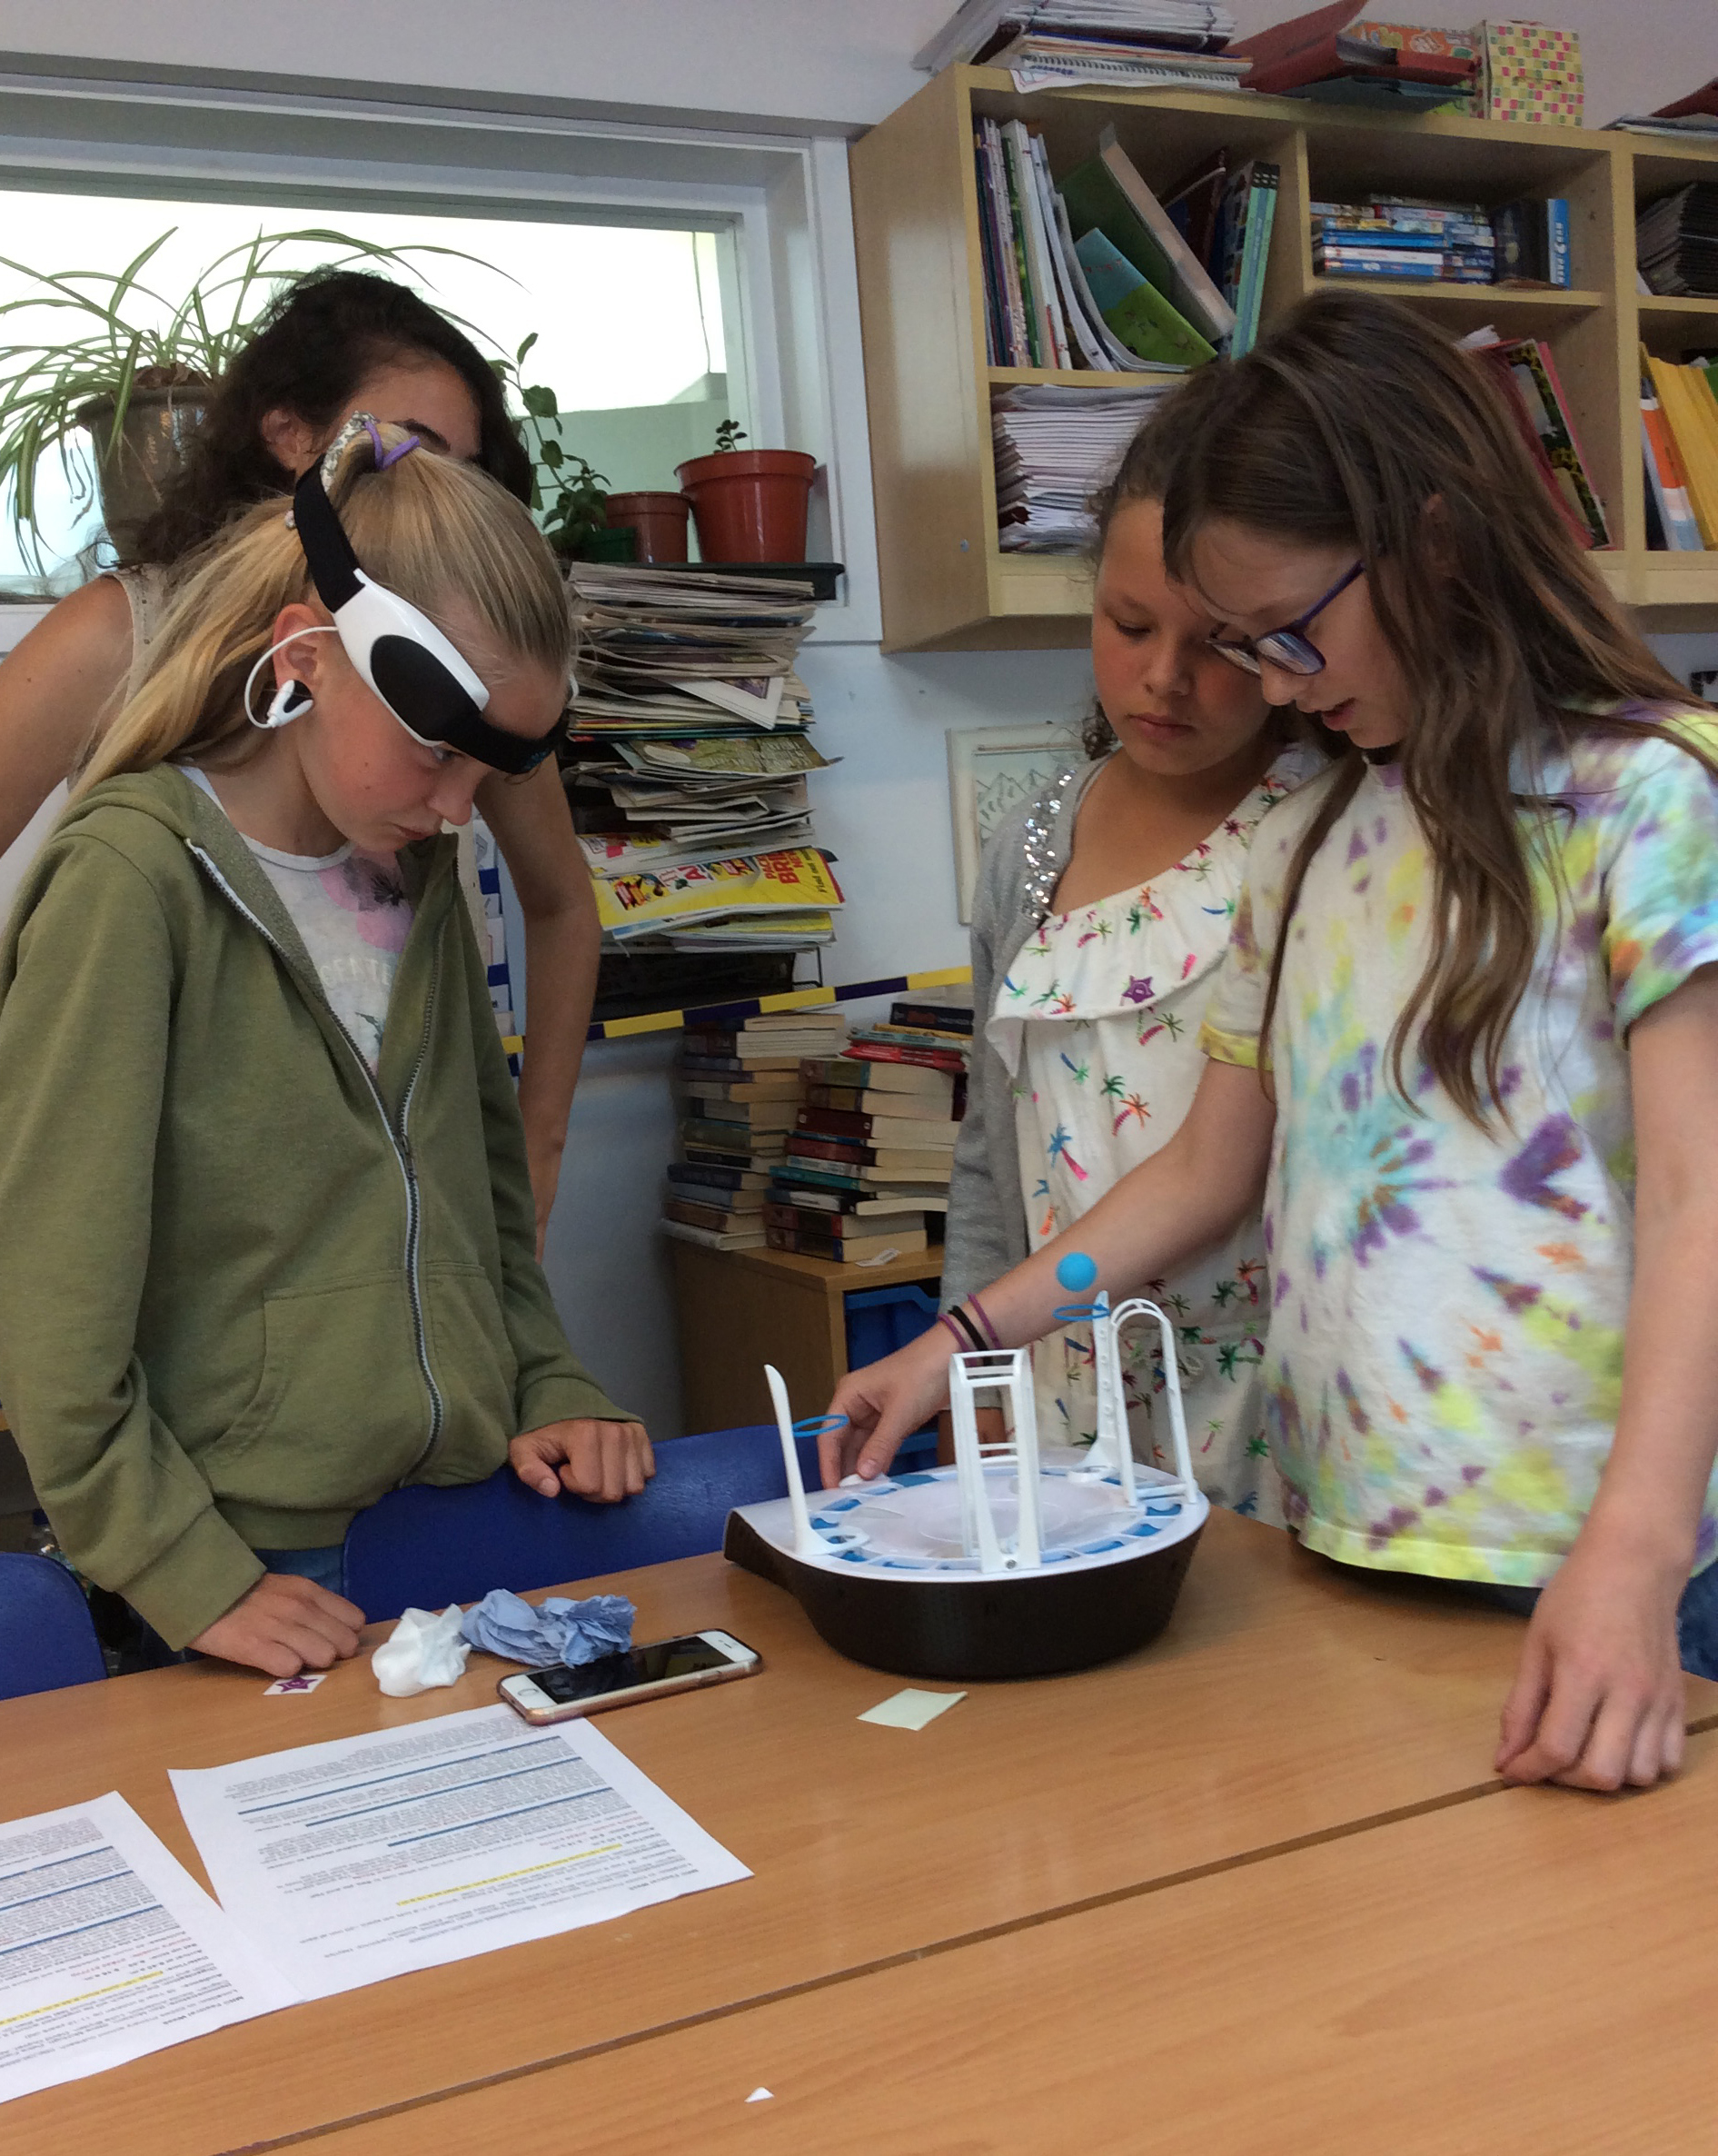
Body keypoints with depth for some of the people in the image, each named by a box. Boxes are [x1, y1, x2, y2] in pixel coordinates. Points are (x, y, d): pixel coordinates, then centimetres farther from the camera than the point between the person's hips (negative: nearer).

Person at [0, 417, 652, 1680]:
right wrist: (187, 1575, -17)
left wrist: (550, 1385, 6)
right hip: (271, 1565, -6)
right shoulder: (132, 878, -14)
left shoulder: (420, 871, 9)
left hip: (474, 1513, 6)